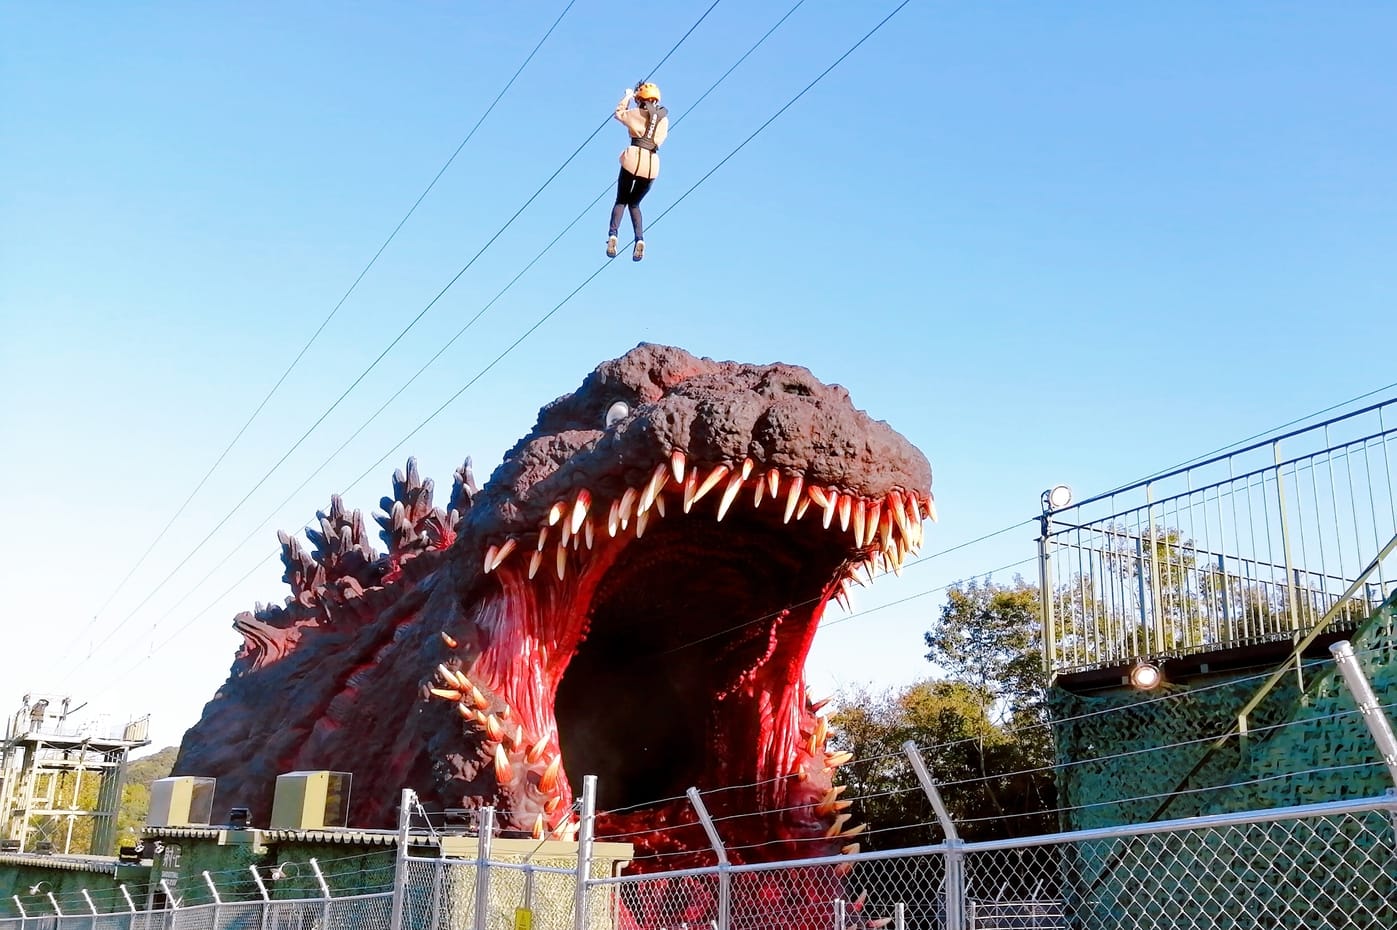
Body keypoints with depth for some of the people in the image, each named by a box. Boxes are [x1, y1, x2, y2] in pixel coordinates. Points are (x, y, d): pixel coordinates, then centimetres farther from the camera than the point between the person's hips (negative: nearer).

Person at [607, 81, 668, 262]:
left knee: (621, 201, 10)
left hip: (634, 158, -3)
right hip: (652, 165, 3)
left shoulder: (636, 114, 4)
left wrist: (627, 96, 39)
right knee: (634, 203, 18)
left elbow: (619, 113, 23)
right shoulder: (664, 119, 13)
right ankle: (640, 239, -5)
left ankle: (612, 234, -15)